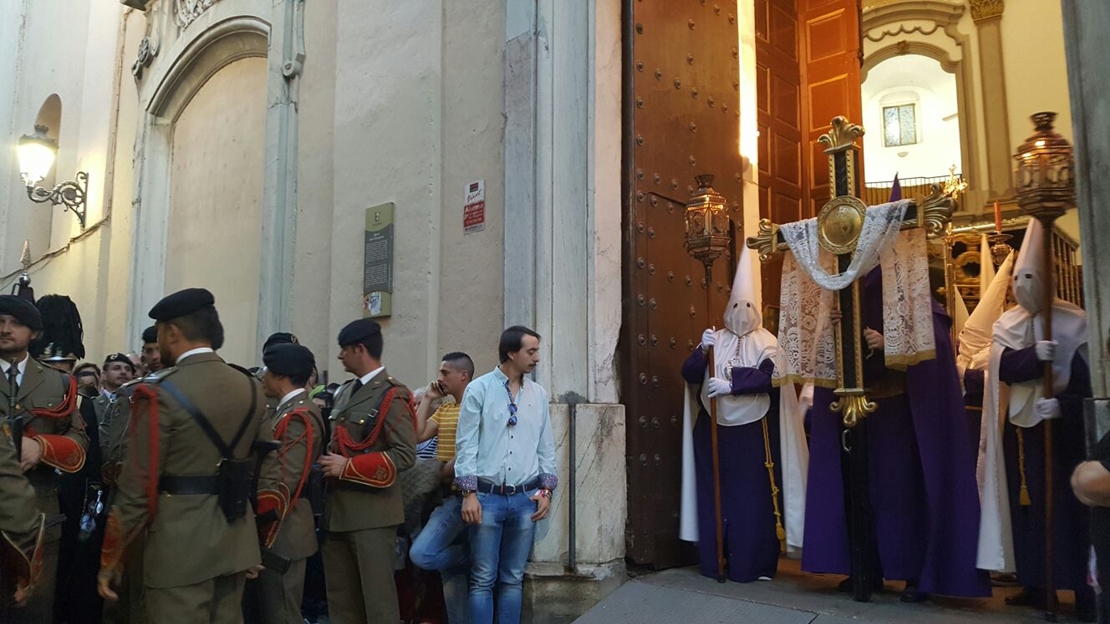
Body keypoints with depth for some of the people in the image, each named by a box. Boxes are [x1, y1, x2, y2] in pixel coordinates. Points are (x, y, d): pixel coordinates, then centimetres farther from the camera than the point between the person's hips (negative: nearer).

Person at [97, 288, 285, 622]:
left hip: (180, 545, -6)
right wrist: (261, 541, 16)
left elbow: (138, 487, -12)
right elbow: (265, 467, 8)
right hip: (236, 543, 6)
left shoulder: (160, 393, -13)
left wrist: (109, 560, -1)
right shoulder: (250, 388, 5)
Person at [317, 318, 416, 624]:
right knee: (339, 596, 16)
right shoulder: (346, 392, 13)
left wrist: (348, 467, -18)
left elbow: (405, 454, -19)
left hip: (371, 510, -8)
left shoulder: (391, 396, -11)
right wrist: (328, 462, 5)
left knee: (377, 595, 0)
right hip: (338, 509, 8)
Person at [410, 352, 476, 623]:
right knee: (451, 568, 12)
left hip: (460, 495, -9)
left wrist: (442, 473, -10)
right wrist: (427, 399, 5)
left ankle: (475, 558, 3)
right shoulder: (444, 409, 16)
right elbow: (417, 435, 5)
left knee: (421, 554, -19)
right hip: (444, 494, 9)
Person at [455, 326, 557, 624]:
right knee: (483, 579, 3)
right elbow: (466, 444, -5)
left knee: (513, 579, 11)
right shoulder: (479, 389, -3)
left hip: (526, 498, 4)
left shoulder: (539, 394, 9)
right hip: (487, 496, -3)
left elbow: (546, 446, 13)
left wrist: (546, 490, 6)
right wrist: (469, 493, -10)